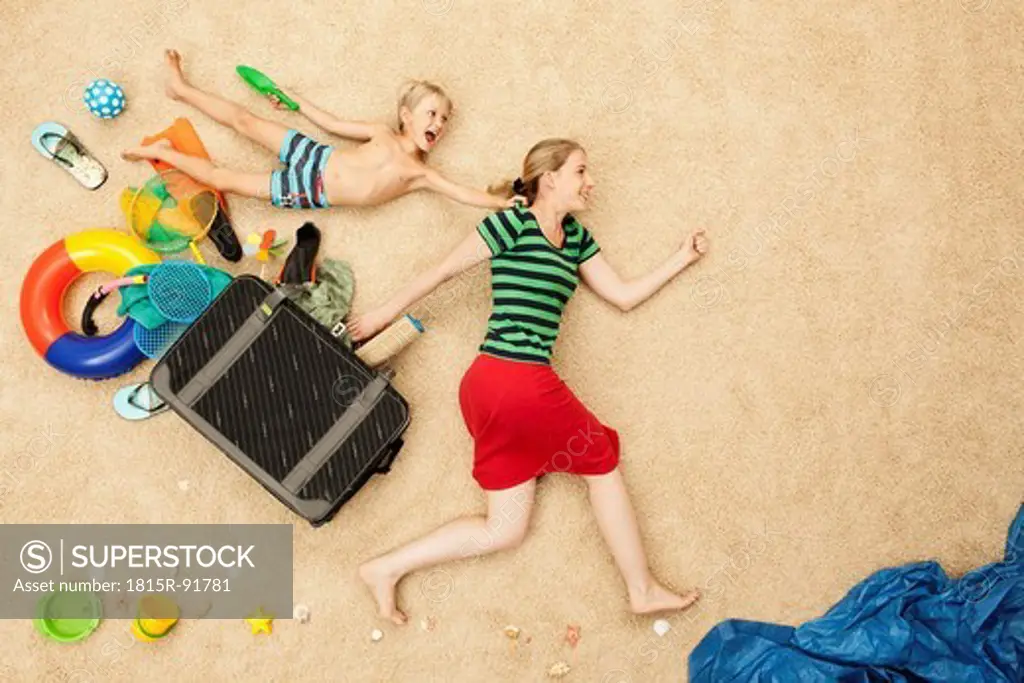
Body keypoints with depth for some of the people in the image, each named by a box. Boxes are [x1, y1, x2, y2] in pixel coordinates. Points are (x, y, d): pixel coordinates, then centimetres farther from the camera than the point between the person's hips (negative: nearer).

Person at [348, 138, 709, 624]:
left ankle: (386, 568, 12)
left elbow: (624, 295, 20)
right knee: (602, 460, 10)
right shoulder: (513, 223, -7)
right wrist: (386, 313, 7)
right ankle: (642, 589, 25)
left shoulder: (576, 237, 17)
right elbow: (444, 271, 0)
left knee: (503, 530, 11)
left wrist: (682, 258, 23)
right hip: (520, 382, -9)